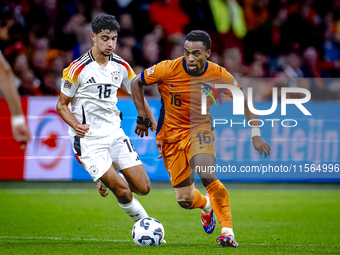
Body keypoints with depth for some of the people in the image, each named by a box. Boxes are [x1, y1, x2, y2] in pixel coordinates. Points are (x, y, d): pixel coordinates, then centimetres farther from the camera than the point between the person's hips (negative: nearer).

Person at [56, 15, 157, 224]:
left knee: (143, 188, -2)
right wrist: (76, 125, -22)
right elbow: (62, 105, -3)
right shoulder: (78, 68, -11)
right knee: (123, 191, -16)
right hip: (89, 138, -5)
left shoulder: (121, 66, 3)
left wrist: (156, 127, 12)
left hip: (114, 132, 5)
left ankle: (108, 180, 27)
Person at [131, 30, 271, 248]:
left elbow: (245, 101, -4)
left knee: (207, 175, -31)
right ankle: (206, 205, 42)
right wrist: (143, 116, -6)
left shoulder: (219, 76, -15)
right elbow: (136, 83, -3)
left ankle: (228, 232, -20)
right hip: (171, 133, 1)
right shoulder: (168, 69, -19)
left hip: (200, 129, -1)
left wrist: (255, 134, -12)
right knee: (185, 200, 2)